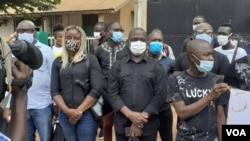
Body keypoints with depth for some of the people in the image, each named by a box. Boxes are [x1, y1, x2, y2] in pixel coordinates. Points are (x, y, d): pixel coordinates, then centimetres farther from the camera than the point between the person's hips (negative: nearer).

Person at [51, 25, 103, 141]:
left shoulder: (91, 59, -1)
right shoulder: (58, 62, 7)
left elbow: (97, 89, -8)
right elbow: (54, 91, 3)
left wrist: (79, 111, -10)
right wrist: (67, 111, -11)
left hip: (87, 114, -2)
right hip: (65, 115, 3)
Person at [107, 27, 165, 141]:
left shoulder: (156, 66, 2)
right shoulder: (117, 66, 6)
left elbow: (159, 95, -5)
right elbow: (112, 93, -1)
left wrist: (141, 119, -13)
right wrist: (130, 115, -14)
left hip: (148, 125, -1)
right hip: (122, 124, 1)